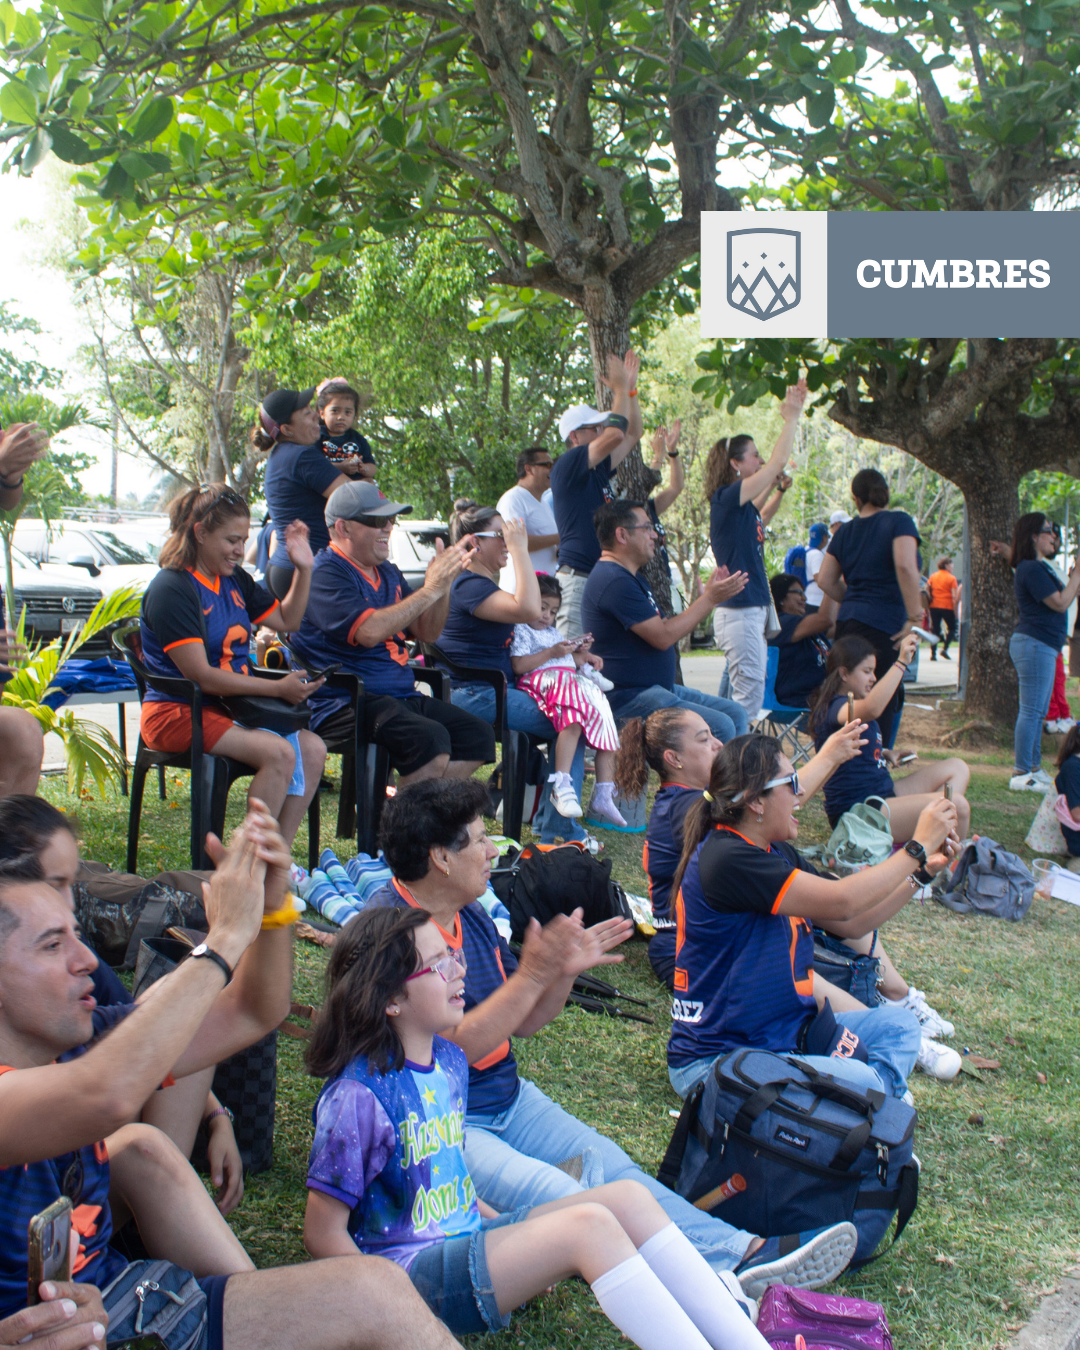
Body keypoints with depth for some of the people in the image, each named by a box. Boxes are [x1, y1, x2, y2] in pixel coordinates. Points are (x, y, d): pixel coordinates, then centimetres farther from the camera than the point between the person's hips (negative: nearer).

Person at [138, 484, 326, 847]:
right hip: (177, 712, -8)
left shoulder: (235, 581, 13)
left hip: (231, 706, 8)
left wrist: (304, 568, 11)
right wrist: (276, 689, -23)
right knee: (278, 753, -27)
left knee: (312, 749, -12)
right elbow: (200, 675, -20)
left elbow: (286, 620, 25)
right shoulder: (170, 589, -14)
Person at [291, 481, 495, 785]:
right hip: (344, 701, -9)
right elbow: (369, 631, -23)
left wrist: (444, 581, 1)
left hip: (403, 696, 9)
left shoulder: (388, 573, 19)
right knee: (429, 738, -31)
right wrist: (430, 589, -16)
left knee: (478, 736, -6)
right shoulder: (324, 574, -9)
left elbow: (427, 632, 18)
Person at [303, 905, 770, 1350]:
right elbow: (324, 1234, -14)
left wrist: (512, 1230, 12)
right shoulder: (358, 1096, -19)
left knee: (629, 1198, -6)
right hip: (408, 1269, -8)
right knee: (589, 1225, -25)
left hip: (467, 1239, 9)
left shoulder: (448, 1061, 7)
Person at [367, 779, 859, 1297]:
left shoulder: (469, 914, 9)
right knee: (558, 1197, -27)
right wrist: (531, 975, -23)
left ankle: (742, 1254, -19)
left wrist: (563, 973, -4)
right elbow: (451, 1049, -22)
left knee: (612, 1166, -11)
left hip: (510, 1100, 8)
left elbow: (522, 1022, 13)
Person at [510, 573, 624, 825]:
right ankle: (561, 785, -40)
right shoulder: (520, 630, 7)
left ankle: (603, 795, -10)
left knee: (606, 724, -9)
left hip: (574, 679, 8)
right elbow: (519, 666, -7)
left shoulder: (553, 633, 33)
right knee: (573, 719, -37)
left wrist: (581, 653, 14)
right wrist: (552, 653, -12)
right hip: (542, 680, -8)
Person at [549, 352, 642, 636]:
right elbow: (615, 435, -18)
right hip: (578, 578, -9)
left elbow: (632, 435, 29)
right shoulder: (568, 464, -7)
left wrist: (631, 388, 21)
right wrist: (620, 389, -5)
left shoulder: (598, 468, 19)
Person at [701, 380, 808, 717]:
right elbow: (778, 461, -12)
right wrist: (792, 416, -3)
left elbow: (760, 521, 37)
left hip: (751, 609, 10)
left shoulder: (741, 506, 13)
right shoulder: (726, 498, -13)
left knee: (748, 689, 13)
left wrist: (780, 490, 21)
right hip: (738, 611, -10)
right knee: (750, 690, -9)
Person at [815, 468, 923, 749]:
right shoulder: (898, 521, -3)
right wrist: (915, 617, -16)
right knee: (884, 707, -2)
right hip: (884, 625, -6)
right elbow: (905, 566, -20)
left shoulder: (845, 531, 14)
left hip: (848, 621, 6)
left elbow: (825, 580, 14)